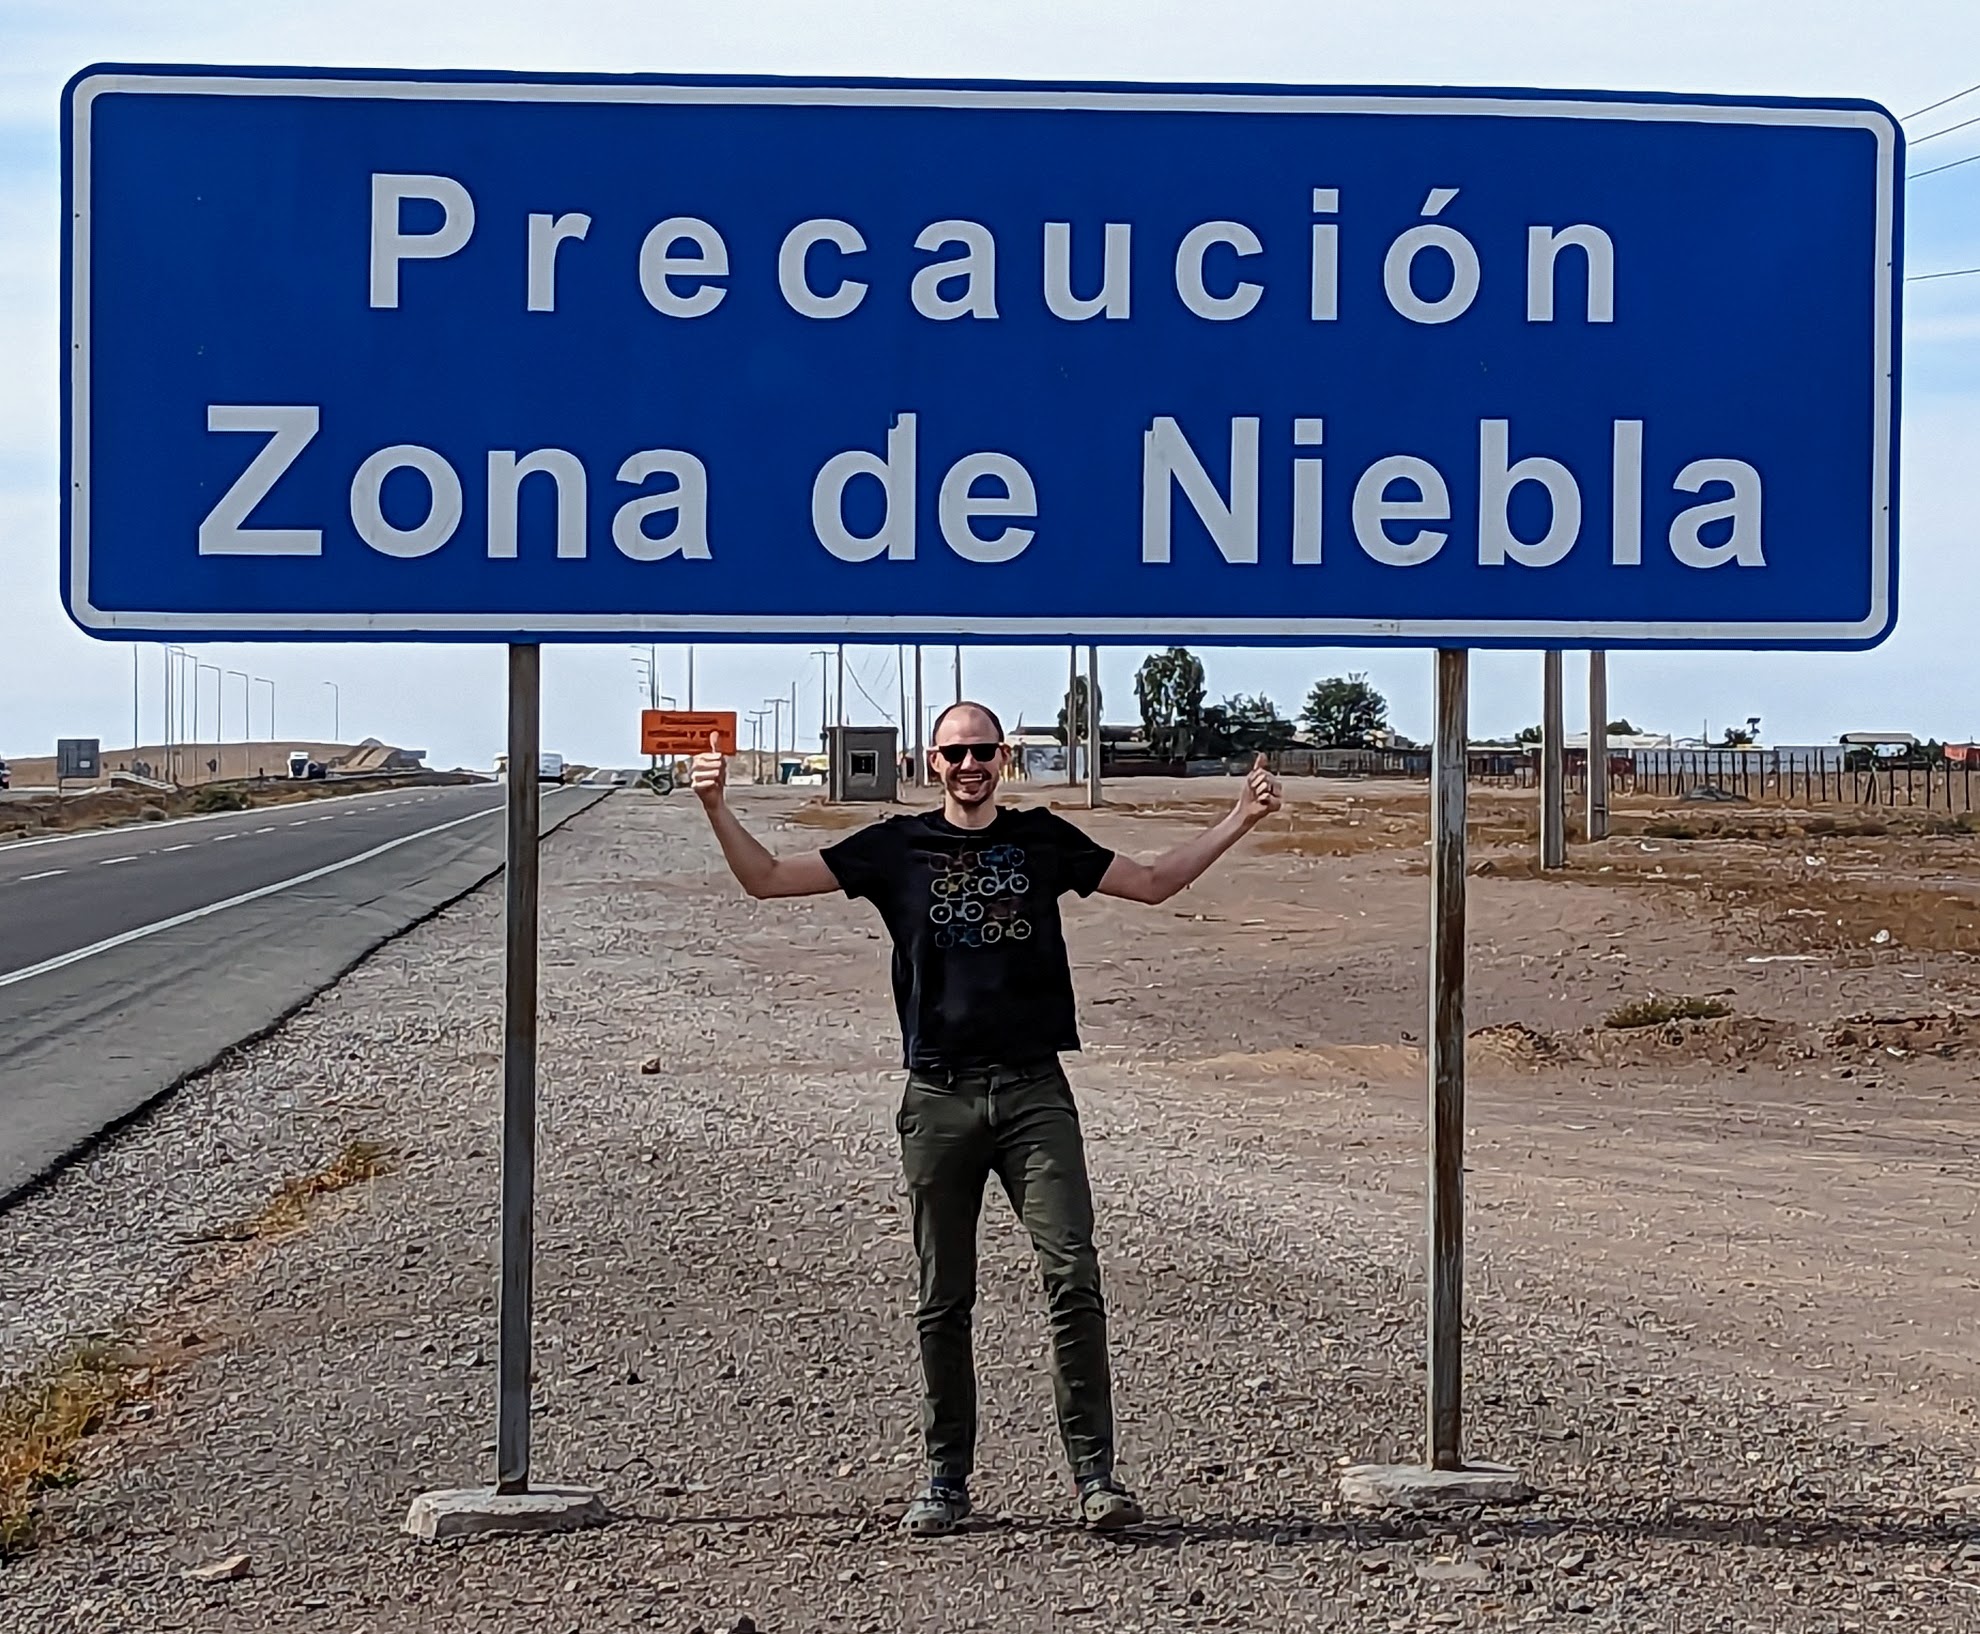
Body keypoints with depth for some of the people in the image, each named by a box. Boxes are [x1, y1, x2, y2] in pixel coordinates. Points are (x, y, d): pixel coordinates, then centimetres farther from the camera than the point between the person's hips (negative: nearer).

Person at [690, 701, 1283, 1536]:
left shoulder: (1041, 838, 12)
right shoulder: (897, 847, 8)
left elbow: (1154, 882, 23)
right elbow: (767, 879, 7)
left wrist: (1239, 819, 16)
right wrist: (716, 807, -7)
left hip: (1034, 1091, 0)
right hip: (940, 1098, 0)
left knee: (1073, 1277, -10)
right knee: (943, 1299, 5)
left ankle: (1093, 1473, -5)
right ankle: (945, 1478, 16)